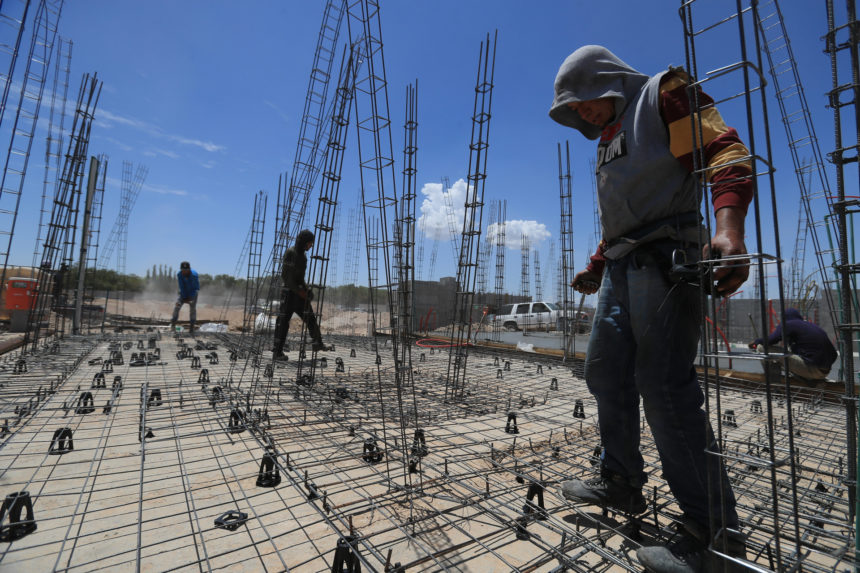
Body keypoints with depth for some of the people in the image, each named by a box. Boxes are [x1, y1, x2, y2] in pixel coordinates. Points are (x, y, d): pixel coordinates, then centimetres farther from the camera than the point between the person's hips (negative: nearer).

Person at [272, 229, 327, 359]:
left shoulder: (302, 255, 14)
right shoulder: (290, 253, -13)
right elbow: (285, 275, -18)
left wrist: (306, 289, 9)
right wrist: (299, 291, -19)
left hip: (299, 292, 8)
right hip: (289, 292, -8)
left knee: (310, 318, 8)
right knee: (283, 321, -4)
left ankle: (318, 343, 17)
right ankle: (277, 351, 3)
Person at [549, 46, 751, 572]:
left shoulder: (664, 93, 5)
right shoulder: (609, 139, 28)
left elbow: (726, 151, -11)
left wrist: (729, 227, -28)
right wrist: (596, 269, 26)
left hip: (664, 257, -9)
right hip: (621, 266, 9)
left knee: (664, 386, -13)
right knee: (605, 372, 7)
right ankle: (622, 483, 21)